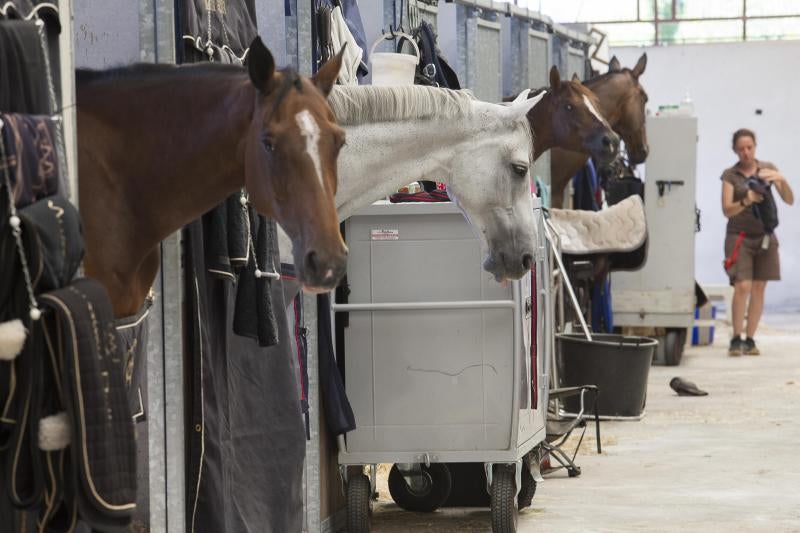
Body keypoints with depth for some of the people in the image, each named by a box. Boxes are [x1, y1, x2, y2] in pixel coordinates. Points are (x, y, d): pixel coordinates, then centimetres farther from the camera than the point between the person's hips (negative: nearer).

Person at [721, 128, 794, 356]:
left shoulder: (767, 168, 6)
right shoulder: (730, 175, 0)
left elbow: (789, 200, 2)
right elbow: (727, 210, -7)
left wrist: (781, 179, -17)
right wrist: (746, 201, -26)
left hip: (765, 236, 3)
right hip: (740, 236, -3)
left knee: (759, 288, 1)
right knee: (743, 286, -15)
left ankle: (750, 339, 8)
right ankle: (736, 339, -8)